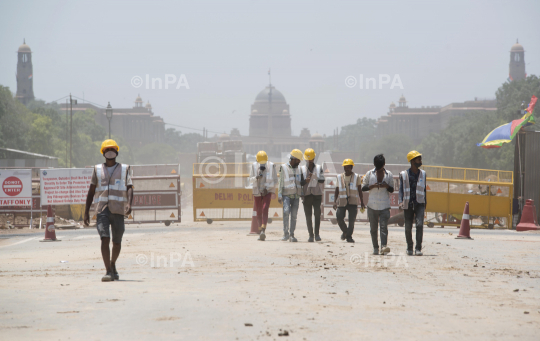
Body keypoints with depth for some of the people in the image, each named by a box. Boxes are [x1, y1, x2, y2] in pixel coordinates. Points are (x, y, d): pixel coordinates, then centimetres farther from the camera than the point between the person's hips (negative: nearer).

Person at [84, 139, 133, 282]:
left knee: (117, 242, 7)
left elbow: (129, 188, 0)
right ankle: (108, 272, -20)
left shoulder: (124, 169, 11)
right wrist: (86, 211, 10)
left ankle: (113, 264, 35)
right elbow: (91, 191, 15)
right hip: (102, 209, 0)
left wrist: (129, 203, -19)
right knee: (105, 238, -16)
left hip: (118, 210, 0)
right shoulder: (98, 169, 13)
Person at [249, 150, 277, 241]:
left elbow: (274, 180, 1)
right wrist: (256, 178, -17)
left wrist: (267, 188, -11)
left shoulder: (271, 166, -2)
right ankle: (260, 231, 13)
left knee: (265, 210, -19)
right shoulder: (254, 166, 3)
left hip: (267, 191, -3)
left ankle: (263, 230, -28)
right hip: (257, 192, 3)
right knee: (259, 212, 4)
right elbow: (250, 180, 5)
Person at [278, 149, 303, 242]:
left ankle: (291, 235, 7)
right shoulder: (283, 168, 0)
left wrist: (302, 195, 12)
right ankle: (286, 233, -18)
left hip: (296, 196, 4)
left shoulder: (298, 169, 13)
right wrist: (279, 196, -8)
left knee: (294, 215, 2)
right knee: (286, 212, -21)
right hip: (287, 195, -4)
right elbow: (280, 182, -2)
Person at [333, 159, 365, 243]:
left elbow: (360, 191, 8)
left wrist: (362, 202, 4)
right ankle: (345, 231, 19)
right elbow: (337, 191, 12)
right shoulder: (340, 177, 10)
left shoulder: (356, 177, 4)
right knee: (339, 218, -8)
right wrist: (335, 202, 2)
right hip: (342, 201, 2)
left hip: (353, 202, -2)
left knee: (351, 220, -6)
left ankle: (349, 236, 7)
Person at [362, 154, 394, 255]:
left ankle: (384, 246, -25)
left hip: (384, 205, -1)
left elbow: (392, 190, 12)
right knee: (373, 228, 7)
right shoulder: (369, 174, 5)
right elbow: (363, 188, 6)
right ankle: (375, 248, 17)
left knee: (384, 226, -15)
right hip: (372, 205, 1)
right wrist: (372, 186, -13)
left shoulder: (389, 174, 7)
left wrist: (387, 186, -10)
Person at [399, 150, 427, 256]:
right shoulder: (404, 174, 2)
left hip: (419, 204, 1)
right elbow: (401, 189, -2)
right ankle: (409, 248, 23)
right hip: (408, 204, -1)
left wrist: (425, 201, 25)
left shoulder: (423, 174, 10)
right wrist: (401, 201, -16)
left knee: (419, 224, -17)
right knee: (408, 227, 3)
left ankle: (418, 249, -16)